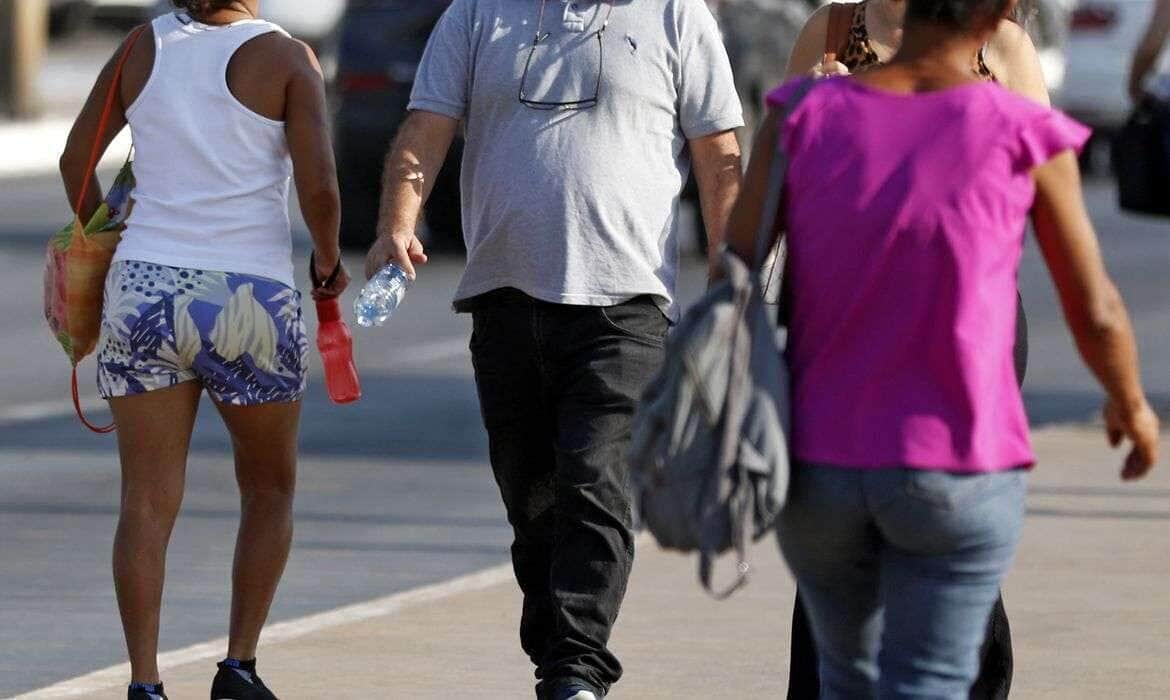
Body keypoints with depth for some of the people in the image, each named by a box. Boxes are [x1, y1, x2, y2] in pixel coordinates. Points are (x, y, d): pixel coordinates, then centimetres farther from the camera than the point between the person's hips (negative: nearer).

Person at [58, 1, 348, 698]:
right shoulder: (286, 58, -5)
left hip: (142, 294, 2)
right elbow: (318, 185, -13)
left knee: (148, 503, 3)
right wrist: (330, 262, 6)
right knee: (270, 489, 17)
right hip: (250, 301, -2)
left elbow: (76, 158, 14)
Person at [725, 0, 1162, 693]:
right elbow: (1096, 313, -3)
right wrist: (1132, 404, 19)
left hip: (819, 469, 3)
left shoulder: (802, 116, -9)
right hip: (954, 477, -3)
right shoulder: (1028, 135, -12)